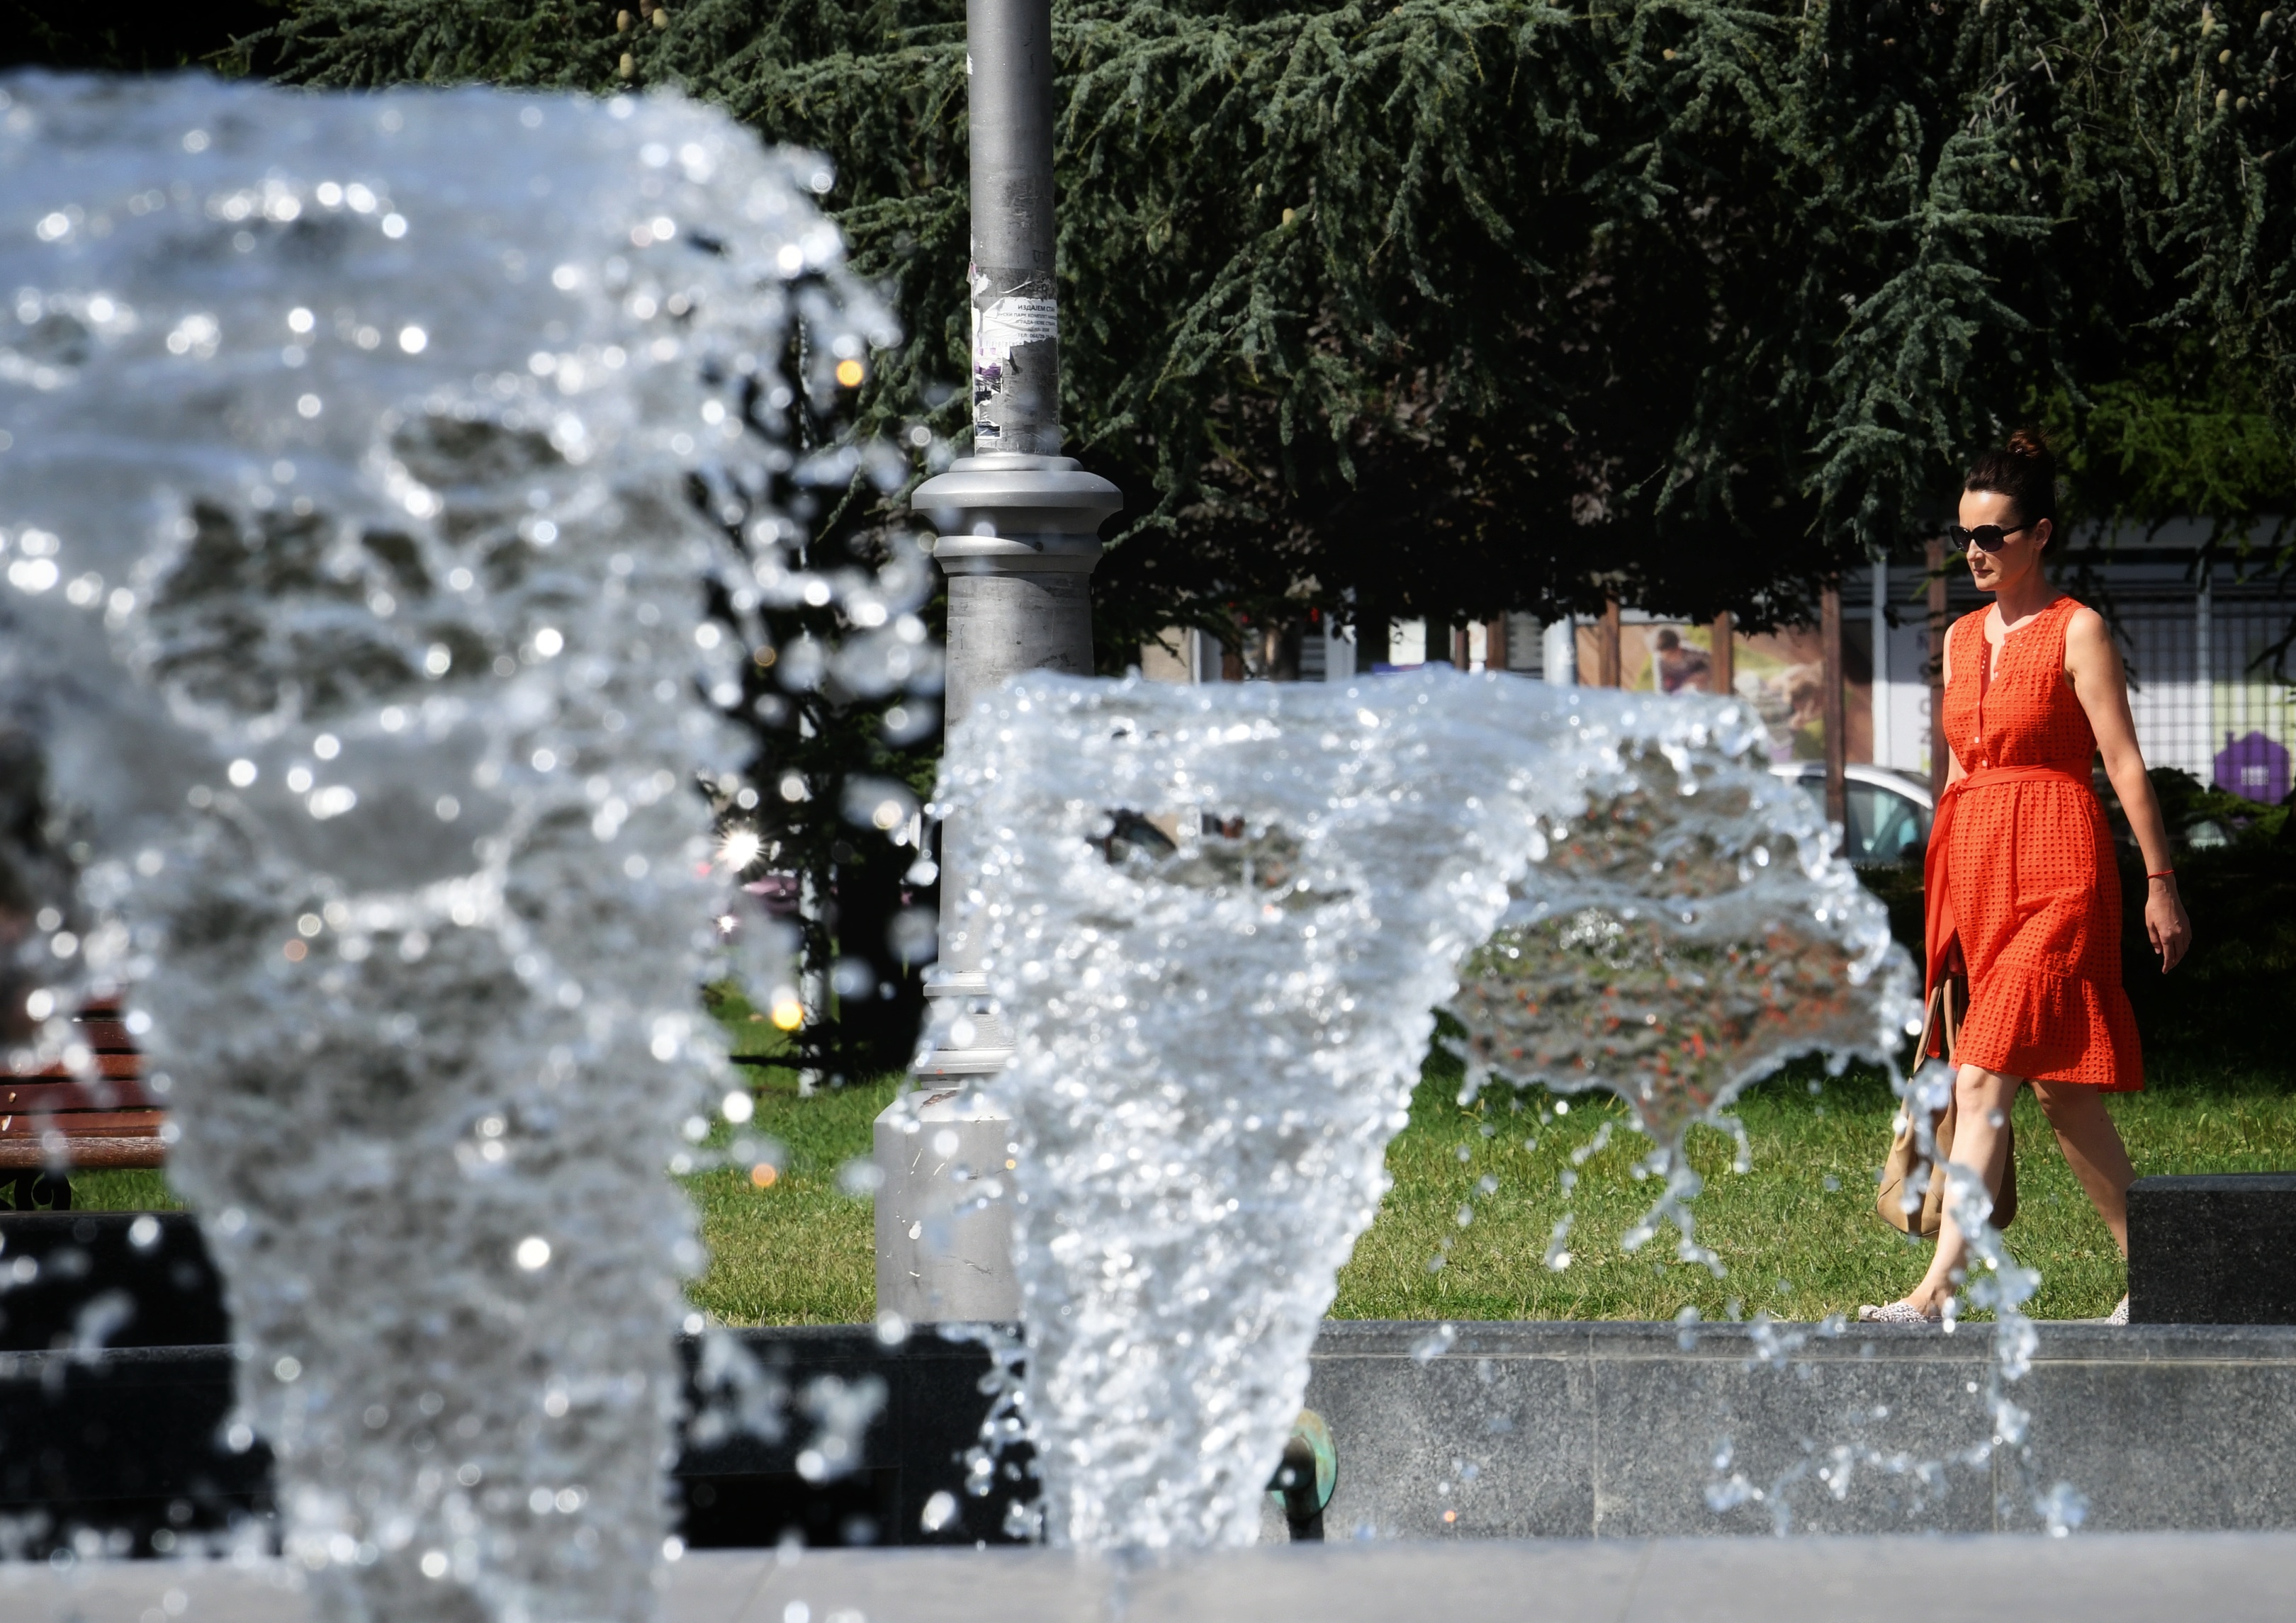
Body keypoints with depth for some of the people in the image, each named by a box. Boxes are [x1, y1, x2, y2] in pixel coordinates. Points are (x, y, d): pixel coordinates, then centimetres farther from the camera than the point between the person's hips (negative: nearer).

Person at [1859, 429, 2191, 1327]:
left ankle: (1937, 1291, -20)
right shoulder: (1962, 637, 16)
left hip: (2056, 871, -7)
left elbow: (2124, 762, -5)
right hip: (1976, 869, 7)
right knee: (2059, 1087, 8)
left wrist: (2160, 882, -7)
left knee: (1982, 1082, -15)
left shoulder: (2077, 632, -4)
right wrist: (1944, 889, 19)